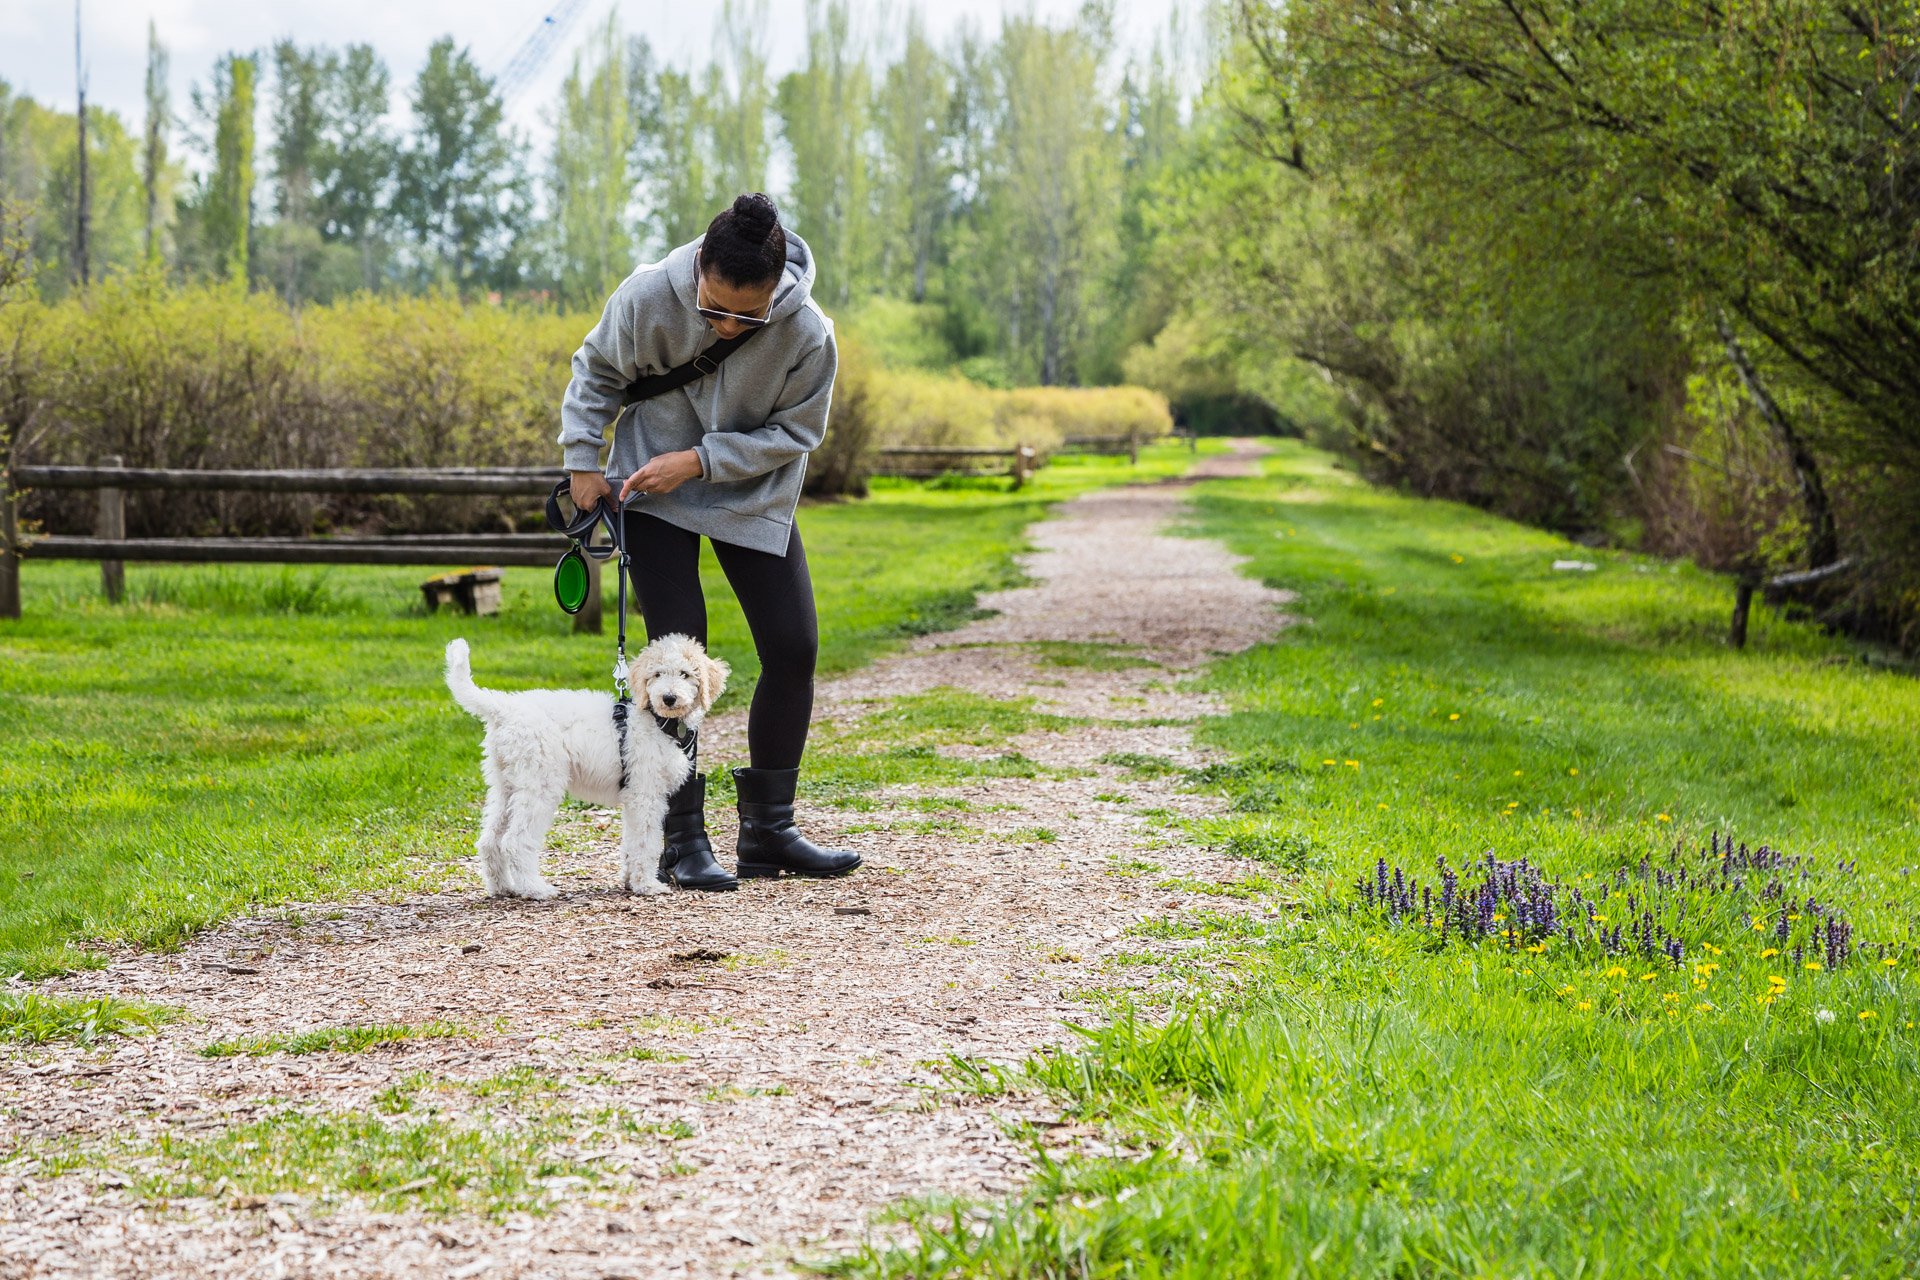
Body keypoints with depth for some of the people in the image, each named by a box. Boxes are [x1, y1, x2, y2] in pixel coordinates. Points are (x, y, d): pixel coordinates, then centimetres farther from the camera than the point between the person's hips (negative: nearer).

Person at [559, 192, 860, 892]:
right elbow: (596, 371, -4)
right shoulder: (648, 297, -25)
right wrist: (583, 460, -8)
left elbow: (795, 432, -13)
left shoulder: (807, 334, -25)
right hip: (654, 492, -2)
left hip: (754, 495, 2)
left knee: (793, 649, -3)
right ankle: (683, 840, 0)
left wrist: (700, 460, -22)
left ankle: (768, 831, 10)